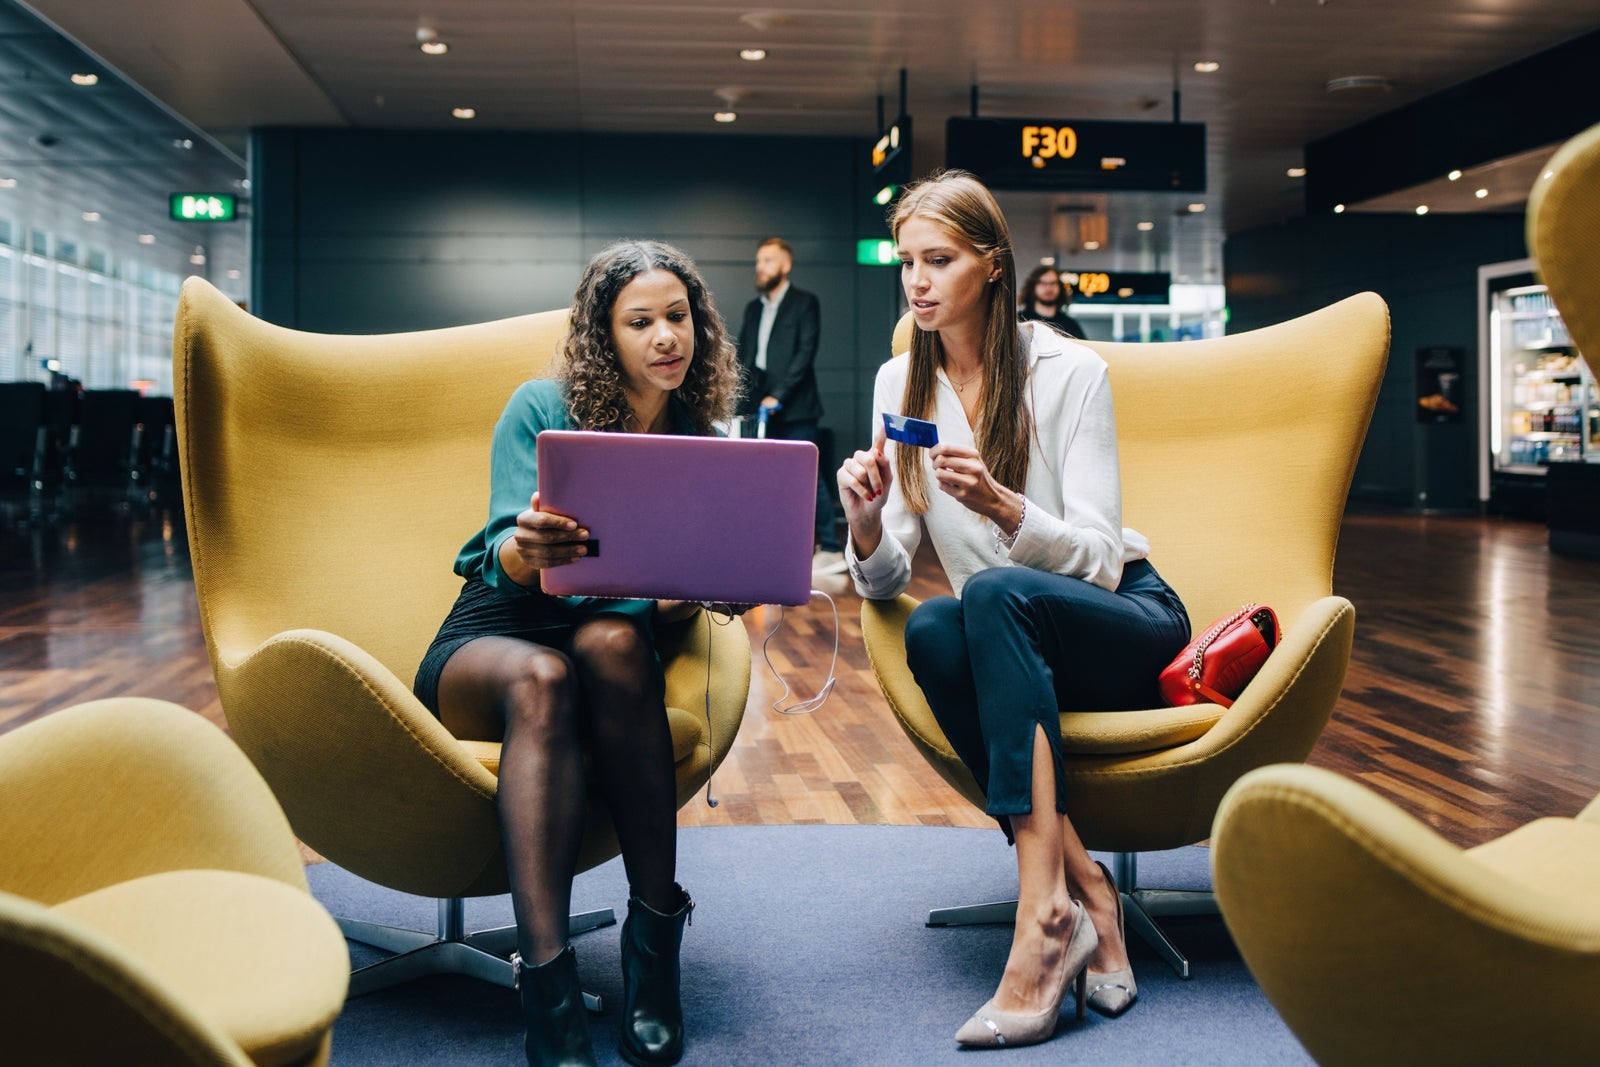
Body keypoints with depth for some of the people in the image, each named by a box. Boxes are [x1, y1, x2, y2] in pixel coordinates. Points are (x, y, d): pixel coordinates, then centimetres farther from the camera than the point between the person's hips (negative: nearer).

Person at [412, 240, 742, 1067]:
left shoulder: (698, 440, 5)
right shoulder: (542, 409, -2)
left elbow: (681, 599, -1)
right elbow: (504, 557, -13)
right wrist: (526, 548, -39)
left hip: (615, 649, 2)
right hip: (489, 641, -1)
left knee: (611, 641, -36)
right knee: (540, 677, -38)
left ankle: (655, 944, -34)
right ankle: (548, 996, -48)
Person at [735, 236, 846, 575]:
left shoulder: (804, 303, -2)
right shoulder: (753, 308, 18)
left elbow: (805, 353, -11)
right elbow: (744, 357, 17)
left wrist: (778, 396, -17)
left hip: (795, 410, -6)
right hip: (763, 409, 6)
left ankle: (831, 550, -3)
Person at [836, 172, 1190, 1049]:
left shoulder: (1068, 370, -9)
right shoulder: (901, 383, 4)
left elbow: (1097, 555, -13)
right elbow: (886, 580, -1)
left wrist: (1003, 507, -32)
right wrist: (865, 527, -24)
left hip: (1125, 623, -3)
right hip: (1010, 645, 4)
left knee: (996, 594, -36)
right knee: (930, 633, -32)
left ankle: (1043, 906, -39)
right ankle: (1084, 888, -28)